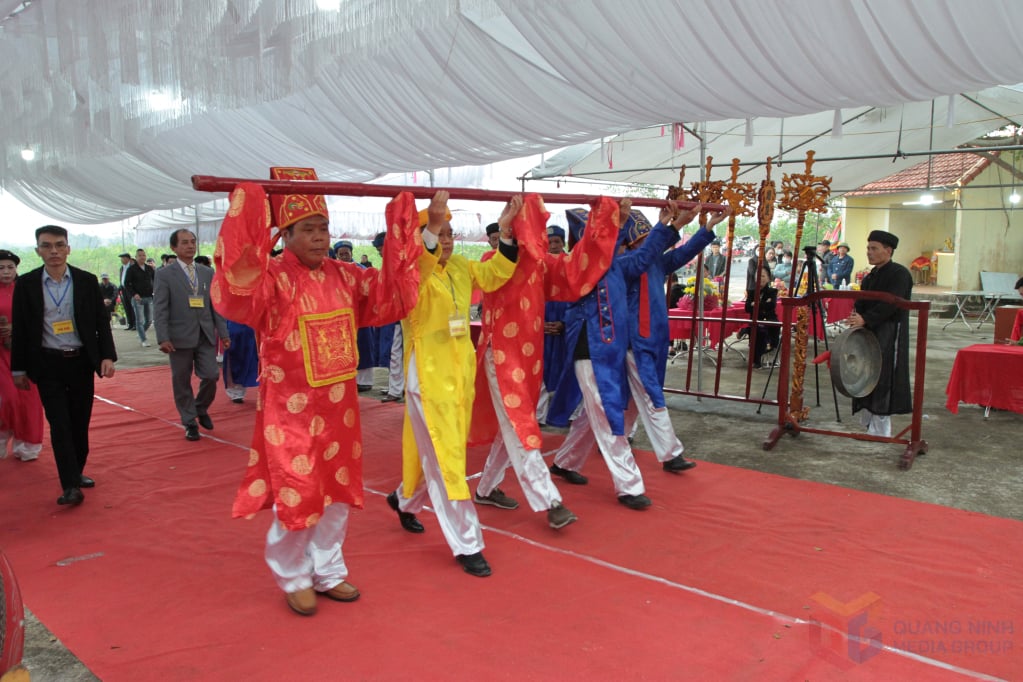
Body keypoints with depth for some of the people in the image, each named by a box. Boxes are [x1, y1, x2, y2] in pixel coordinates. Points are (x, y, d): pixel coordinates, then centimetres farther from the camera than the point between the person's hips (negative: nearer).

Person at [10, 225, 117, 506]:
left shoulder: (87, 281, 0)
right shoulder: (26, 284, -2)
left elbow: (101, 321, 2)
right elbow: (20, 329, 2)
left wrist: (107, 356, -8)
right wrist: (18, 369, 3)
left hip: (81, 361, 2)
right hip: (47, 364, -1)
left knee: (80, 422, 10)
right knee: (59, 424, -4)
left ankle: (77, 472, 27)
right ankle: (70, 486, -3)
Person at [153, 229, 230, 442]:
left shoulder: (208, 272, 10)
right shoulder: (165, 274, -1)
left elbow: (215, 304, 10)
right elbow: (160, 308, -5)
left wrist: (223, 332, 5)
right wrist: (163, 338, -14)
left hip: (205, 336, 3)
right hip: (180, 336, -3)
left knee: (211, 376, -2)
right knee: (182, 382, 5)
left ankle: (201, 408, 26)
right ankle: (190, 423, 19)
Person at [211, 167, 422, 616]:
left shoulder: (344, 277, 4)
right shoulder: (272, 278, -14)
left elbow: (393, 294, 4)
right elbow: (236, 295, -34)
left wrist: (401, 220, -2)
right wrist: (246, 205, -39)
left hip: (339, 406, 6)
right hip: (290, 410, -6)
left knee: (338, 493, 15)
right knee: (295, 496, 4)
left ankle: (328, 571, 34)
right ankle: (294, 579, 28)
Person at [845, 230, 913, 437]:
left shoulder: (899, 273, -8)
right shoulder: (869, 277, 16)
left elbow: (890, 305, -19)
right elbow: (861, 304, 11)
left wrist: (865, 319, -26)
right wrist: (855, 318, -9)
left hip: (890, 336, -7)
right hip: (869, 334, 8)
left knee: (883, 376, -6)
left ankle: (880, 428, 0)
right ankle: (868, 419, 17)